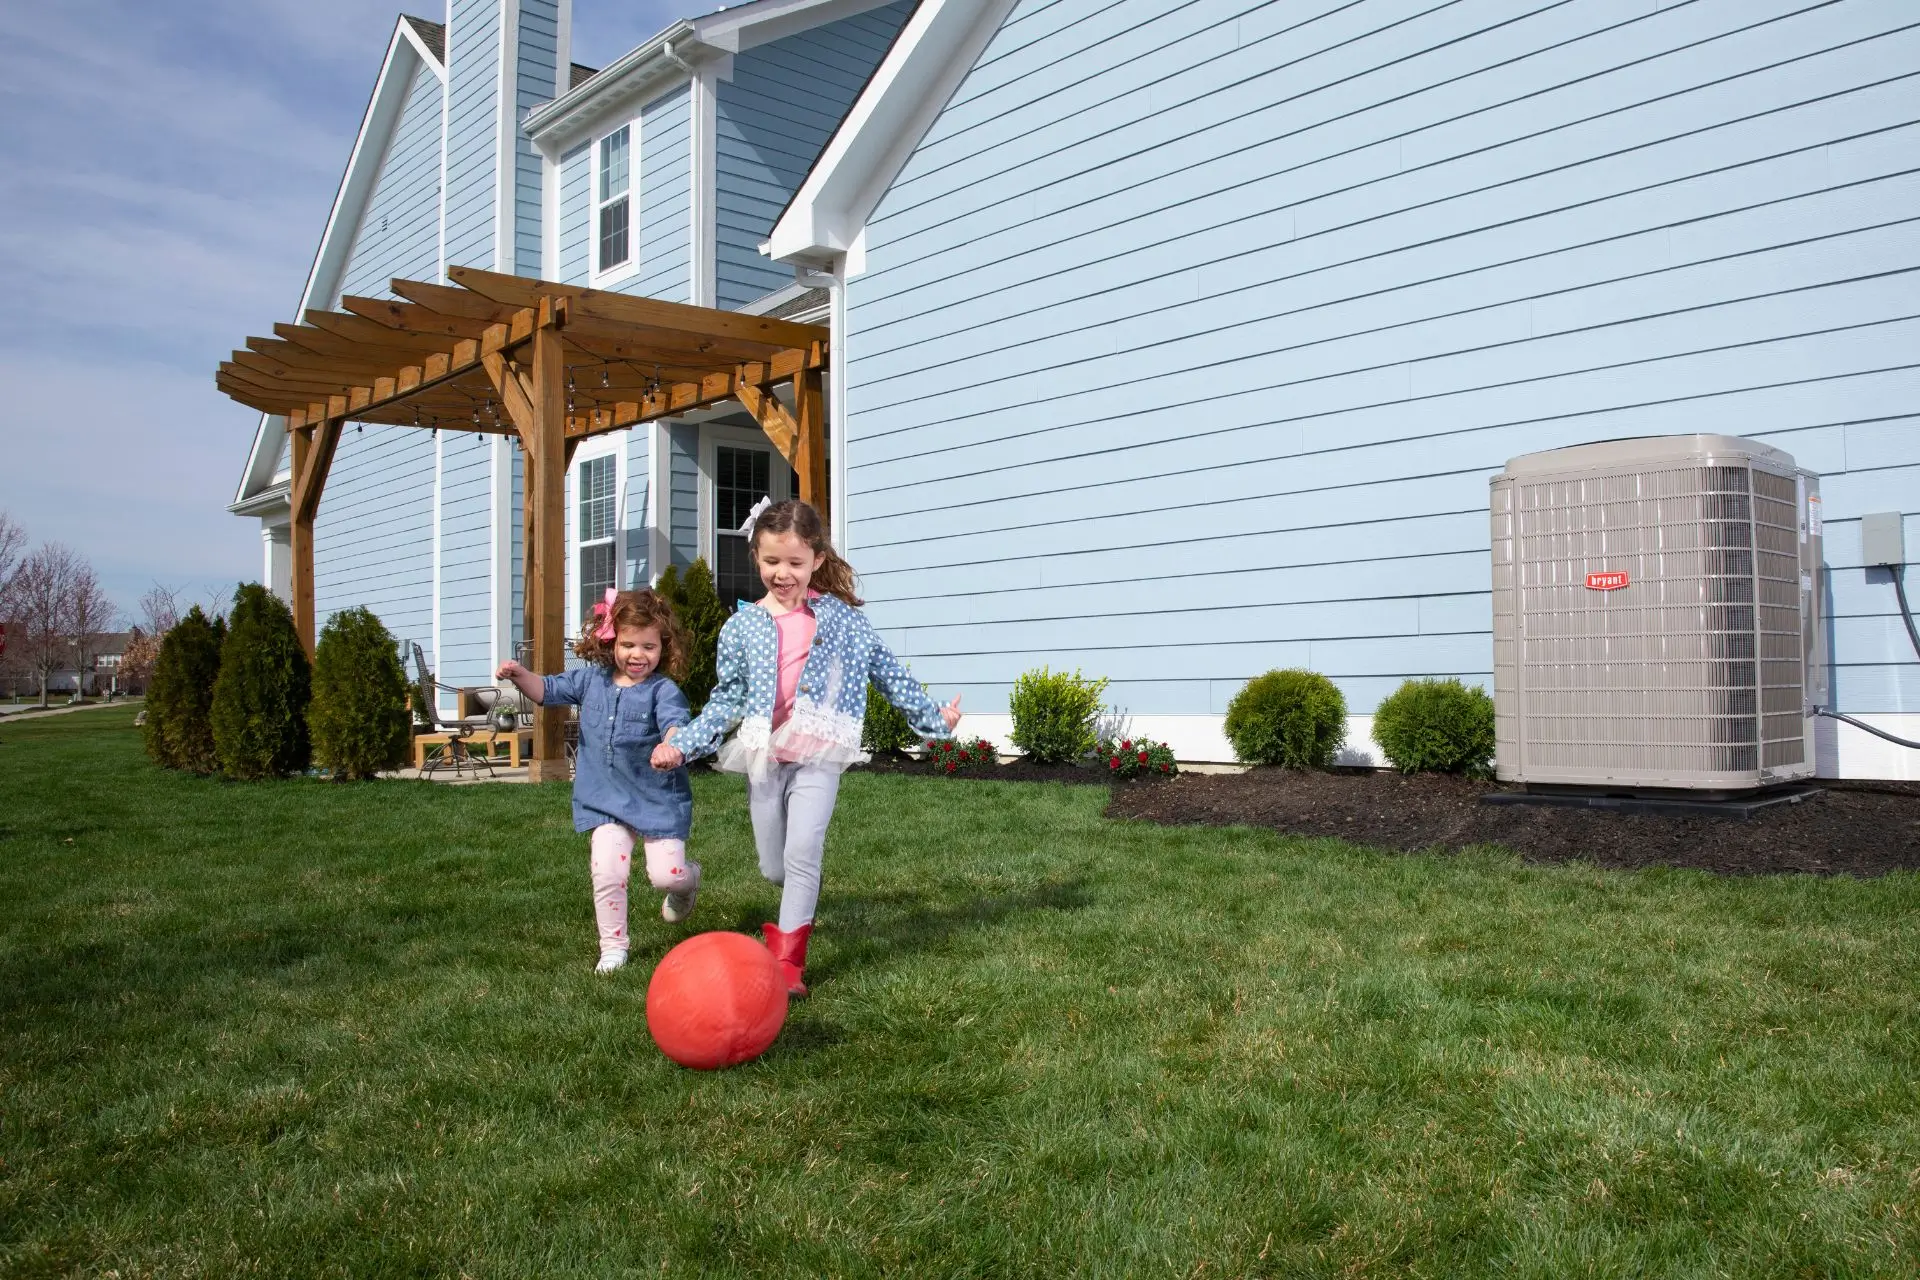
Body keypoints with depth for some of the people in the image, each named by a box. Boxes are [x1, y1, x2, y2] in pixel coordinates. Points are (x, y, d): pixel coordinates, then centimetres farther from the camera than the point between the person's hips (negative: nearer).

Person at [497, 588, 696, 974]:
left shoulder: (663, 690, -14)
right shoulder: (591, 679, 4)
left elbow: (675, 723, -32)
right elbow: (549, 691, 14)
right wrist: (519, 675, -5)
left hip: (658, 800, -4)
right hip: (606, 801, 4)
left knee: (666, 875, -4)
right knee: (607, 873, -7)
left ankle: (688, 878, 35)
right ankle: (613, 947, 12)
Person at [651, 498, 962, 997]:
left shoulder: (841, 617, 2)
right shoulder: (741, 626, 5)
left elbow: (888, 672, 11)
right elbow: (726, 699, 10)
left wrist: (933, 717, 15)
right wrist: (682, 743, 2)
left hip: (819, 754, -2)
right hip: (765, 755, 2)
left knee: (802, 850, -18)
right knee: (773, 868, 8)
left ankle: (787, 960, -11)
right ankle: (797, 914, 42)